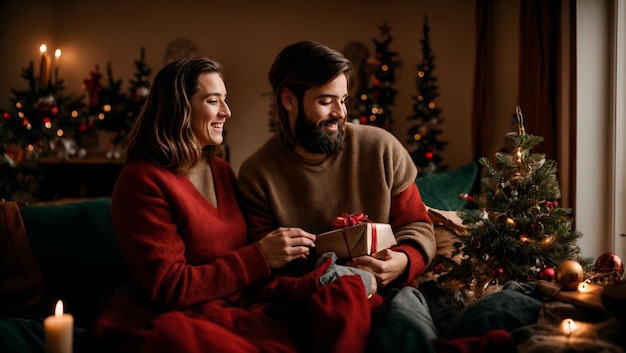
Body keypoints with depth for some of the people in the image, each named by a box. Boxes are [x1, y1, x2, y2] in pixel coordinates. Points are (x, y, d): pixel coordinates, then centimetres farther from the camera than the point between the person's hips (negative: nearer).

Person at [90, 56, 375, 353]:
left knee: (346, 298, -25)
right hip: (187, 321, -3)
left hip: (244, 307, 4)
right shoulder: (142, 181, -9)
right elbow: (168, 287, -13)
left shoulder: (222, 170, 14)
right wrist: (261, 258, -16)